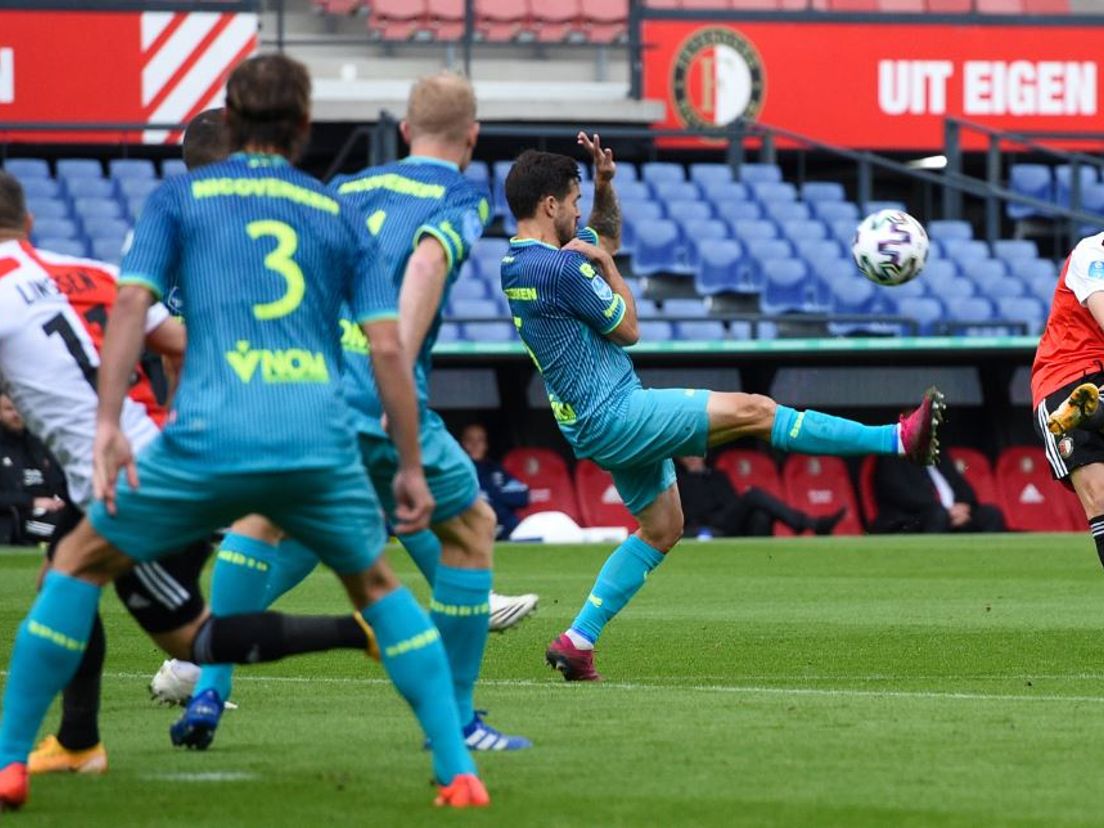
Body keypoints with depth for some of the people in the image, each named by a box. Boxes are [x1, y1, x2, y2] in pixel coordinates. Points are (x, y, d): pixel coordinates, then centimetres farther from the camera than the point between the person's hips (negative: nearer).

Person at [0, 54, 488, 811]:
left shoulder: (180, 197, 13)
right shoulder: (338, 215, 18)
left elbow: (133, 302, -2)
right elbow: (388, 347, 11)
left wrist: (108, 424, -9)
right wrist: (411, 466, 15)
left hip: (209, 438, -2)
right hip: (320, 442, 2)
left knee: (78, 564, 18)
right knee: (379, 586, 26)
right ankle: (458, 772, 15)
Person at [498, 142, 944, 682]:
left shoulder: (518, 263, 9)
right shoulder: (561, 268, -22)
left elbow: (607, 237, 26)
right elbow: (627, 329, -9)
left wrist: (604, 185, 9)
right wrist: (604, 263, 1)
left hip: (593, 426, 10)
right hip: (616, 414, -10)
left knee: (661, 529, 20)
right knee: (755, 411, -10)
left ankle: (578, 641, 15)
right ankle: (900, 439, -11)